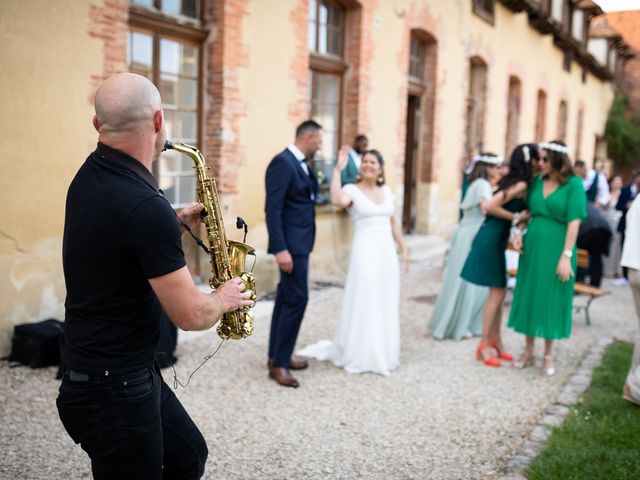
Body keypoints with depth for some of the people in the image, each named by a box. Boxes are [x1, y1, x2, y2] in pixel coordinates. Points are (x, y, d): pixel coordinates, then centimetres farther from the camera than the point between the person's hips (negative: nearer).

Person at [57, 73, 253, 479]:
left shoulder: (91, 176, 2)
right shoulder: (143, 204, -28)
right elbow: (191, 315, -24)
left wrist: (176, 220, 13)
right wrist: (224, 299, -4)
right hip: (114, 388, -9)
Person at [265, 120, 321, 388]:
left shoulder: (301, 164, 14)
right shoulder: (282, 162, -15)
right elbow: (273, 209, -22)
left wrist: (311, 170, 9)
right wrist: (280, 249, -25)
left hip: (299, 243, 10)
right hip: (291, 244, -10)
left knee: (286, 299, 14)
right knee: (297, 299, -9)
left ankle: (277, 356, 23)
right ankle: (279, 363, 0)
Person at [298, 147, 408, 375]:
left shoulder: (386, 191, 12)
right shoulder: (352, 190, -5)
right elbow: (337, 200, -29)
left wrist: (403, 247, 17)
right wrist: (338, 169, -26)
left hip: (387, 253, 6)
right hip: (365, 253, -5)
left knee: (386, 304, 11)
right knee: (363, 304, 0)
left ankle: (382, 353, 26)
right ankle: (358, 354, 15)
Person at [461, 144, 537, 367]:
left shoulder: (515, 182, 11)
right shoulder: (520, 184, -15)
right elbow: (489, 206, -21)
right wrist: (516, 218, -13)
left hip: (496, 240, 9)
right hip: (491, 240, -9)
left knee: (498, 293, 14)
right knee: (497, 293, -2)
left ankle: (496, 343, 23)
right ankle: (485, 346, 6)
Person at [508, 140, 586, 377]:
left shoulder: (573, 184, -8)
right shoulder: (536, 182, 6)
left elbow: (574, 222, -12)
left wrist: (566, 256, -16)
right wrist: (519, 233, -2)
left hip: (556, 250, -5)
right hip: (532, 248, 5)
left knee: (552, 300, 4)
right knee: (529, 296, 9)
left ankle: (548, 356, 18)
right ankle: (528, 351, 23)